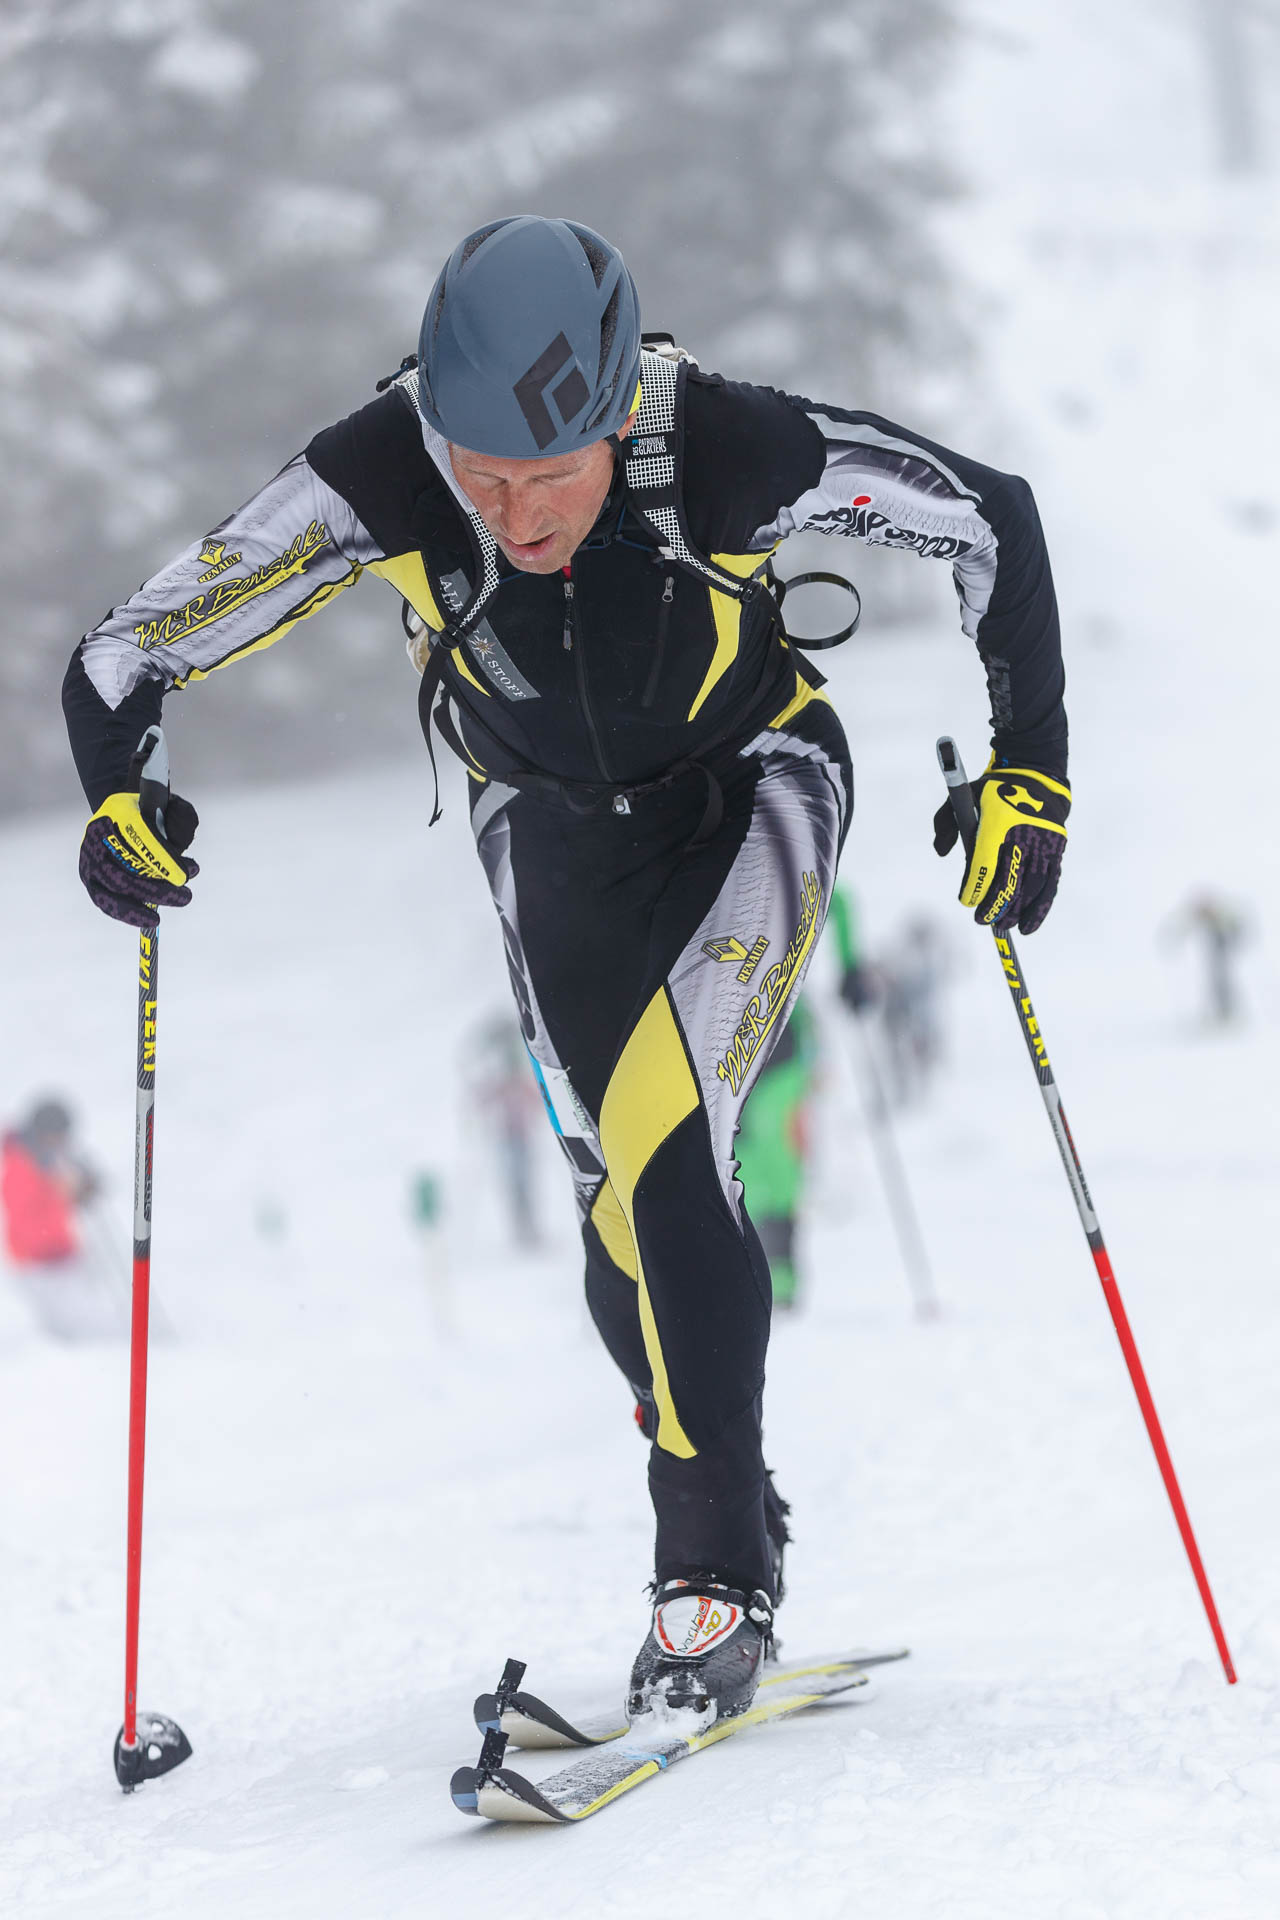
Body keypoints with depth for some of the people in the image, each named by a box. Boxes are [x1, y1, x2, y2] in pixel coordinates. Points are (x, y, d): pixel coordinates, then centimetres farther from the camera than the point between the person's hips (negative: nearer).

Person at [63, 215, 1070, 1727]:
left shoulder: (726, 450, -33)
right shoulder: (378, 480, -30)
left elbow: (991, 522, -17)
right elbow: (123, 659, -25)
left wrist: (1029, 767, -18)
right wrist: (117, 801, -44)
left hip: (749, 792, -3)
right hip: (555, 833, 3)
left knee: (659, 1145, -22)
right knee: (624, 1203, 3)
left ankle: (716, 1571, -12)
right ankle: (733, 1510, 28)